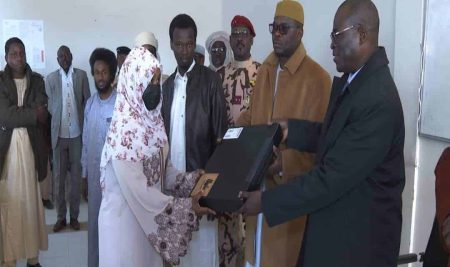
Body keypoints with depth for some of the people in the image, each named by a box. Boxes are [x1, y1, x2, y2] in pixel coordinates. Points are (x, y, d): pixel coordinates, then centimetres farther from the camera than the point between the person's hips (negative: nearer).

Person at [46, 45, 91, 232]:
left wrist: (85, 127, -1)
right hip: (59, 134, 0)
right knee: (58, 177, 4)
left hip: (78, 133, 0)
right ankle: (61, 217, 15)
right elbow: (49, 105, 6)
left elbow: (87, 101, 4)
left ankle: (74, 216, 16)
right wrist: (56, 123, -2)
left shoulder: (82, 75, 4)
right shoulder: (50, 78, 5)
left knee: (76, 176, 5)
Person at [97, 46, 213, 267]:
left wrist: (189, 181, -7)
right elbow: (138, 191, -26)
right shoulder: (124, 130, -24)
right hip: (125, 219, -7)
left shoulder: (152, 121, 1)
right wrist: (185, 207, -21)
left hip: (149, 217, 7)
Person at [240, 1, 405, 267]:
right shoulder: (351, 79, 2)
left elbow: (331, 178, -27)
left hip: (358, 237, -8)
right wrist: (290, 130, 5)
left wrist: (266, 202, -20)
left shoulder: (379, 100, -28)